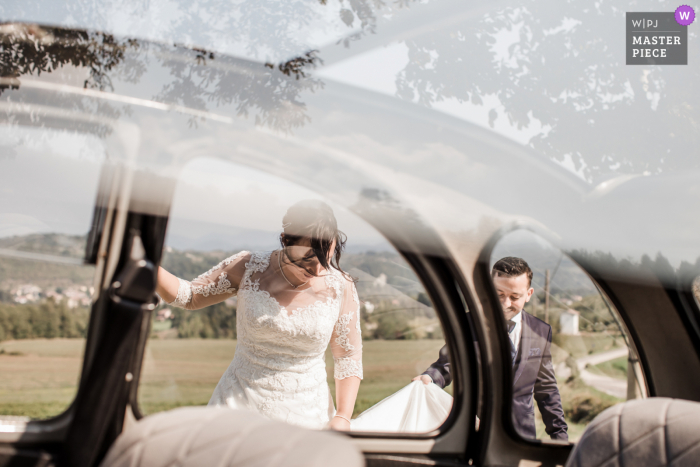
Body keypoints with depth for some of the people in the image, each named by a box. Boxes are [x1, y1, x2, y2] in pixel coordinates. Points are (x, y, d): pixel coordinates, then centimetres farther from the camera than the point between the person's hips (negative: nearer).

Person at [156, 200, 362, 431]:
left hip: (305, 416, 0)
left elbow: (349, 359, 0)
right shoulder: (249, 267, -10)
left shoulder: (341, 288, -9)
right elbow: (188, 296, 1)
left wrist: (342, 418, -11)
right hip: (240, 404, 1)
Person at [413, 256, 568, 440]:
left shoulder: (541, 331, 5)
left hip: (521, 436, 2)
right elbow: (446, 365, -1)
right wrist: (429, 378, -23)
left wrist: (559, 434, 10)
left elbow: (546, 389, 12)